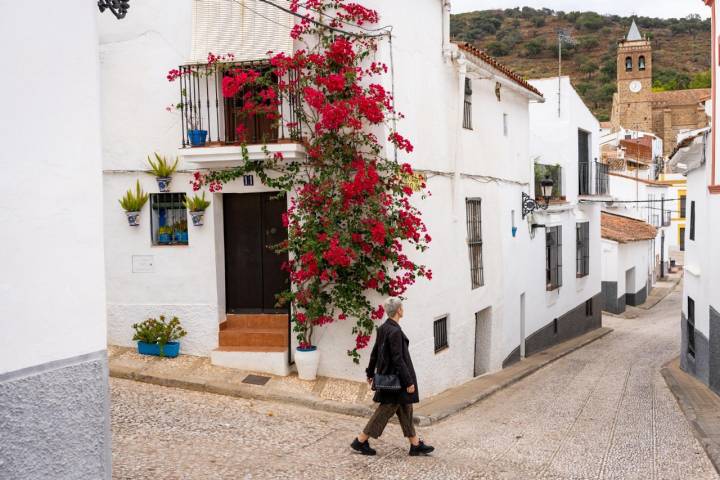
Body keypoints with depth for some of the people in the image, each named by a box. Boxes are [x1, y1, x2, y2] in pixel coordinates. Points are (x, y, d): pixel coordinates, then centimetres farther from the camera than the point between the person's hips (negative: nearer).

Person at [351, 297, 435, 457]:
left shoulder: (383, 328, 3)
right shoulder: (395, 331, -24)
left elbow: (375, 352, 11)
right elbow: (398, 359, -24)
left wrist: (370, 373, 21)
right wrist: (409, 382, -18)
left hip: (387, 376, 10)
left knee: (405, 410, 15)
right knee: (386, 410, 3)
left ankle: (416, 445, 23)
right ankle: (361, 441, 12)